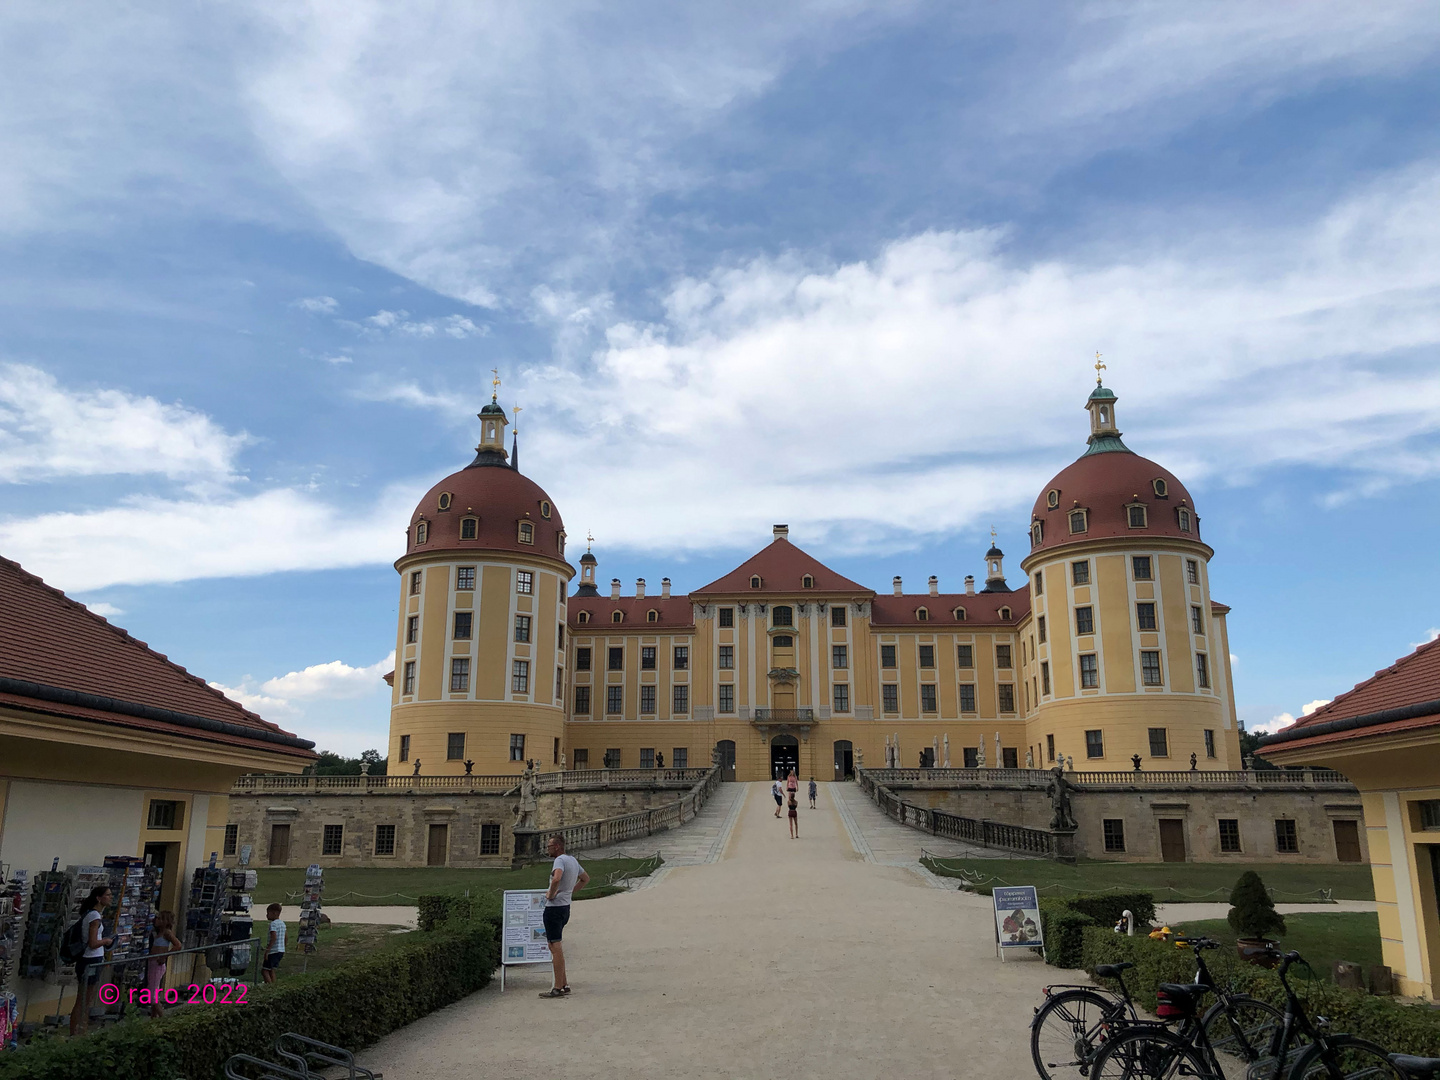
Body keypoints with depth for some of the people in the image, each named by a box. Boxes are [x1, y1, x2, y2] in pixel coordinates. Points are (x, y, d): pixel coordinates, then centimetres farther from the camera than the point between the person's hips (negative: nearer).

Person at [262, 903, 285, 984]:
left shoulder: (273, 924, -13)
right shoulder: (282, 923, 14)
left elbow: (274, 938, -23)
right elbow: (285, 938, 19)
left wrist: (267, 951, -21)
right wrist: (283, 952, 25)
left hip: (274, 951, -9)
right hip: (281, 950, 9)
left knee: (264, 971, -5)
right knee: (271, 970, 16)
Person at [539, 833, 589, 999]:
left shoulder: (560, 860, -15)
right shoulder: (573, 860, 13)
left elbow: (556, 879, -36)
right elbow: (586, 879, 27)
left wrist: (551, 894, -19)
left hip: (554, 908, -10)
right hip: (565, 907, 10)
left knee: (555, 947, -5)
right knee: (556, 946, 18)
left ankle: (558, 988, -2)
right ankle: (564, 984, 21)